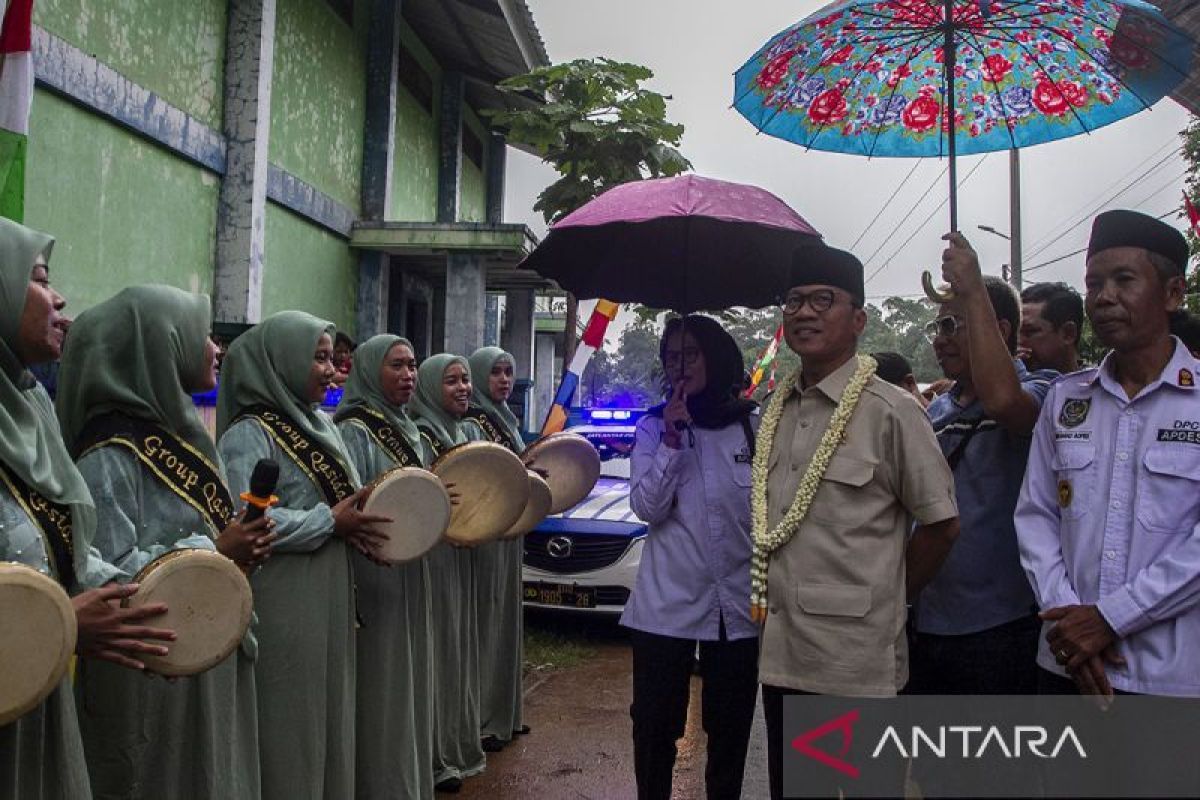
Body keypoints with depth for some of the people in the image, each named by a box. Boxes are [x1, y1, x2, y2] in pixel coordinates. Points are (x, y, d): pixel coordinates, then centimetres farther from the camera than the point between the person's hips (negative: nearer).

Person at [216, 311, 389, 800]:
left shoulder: (319, 422, 12)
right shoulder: (250, 433, -14)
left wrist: (359, 523, -4)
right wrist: (330, 523, -19)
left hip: (327, 595, 8)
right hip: (281, 604, -8)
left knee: (329, 711, 17)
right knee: (290, 721, 3)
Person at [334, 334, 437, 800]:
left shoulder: (409, 431, 13)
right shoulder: (354, 431, -12)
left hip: (411, 573, 8)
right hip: (373, 575, -8)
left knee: (411, 681, 16)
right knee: (382, 688, -2)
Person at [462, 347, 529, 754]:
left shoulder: (506, 421, 15)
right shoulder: (470, 424, -11)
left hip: (509, 534, 9)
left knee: (506, 619, 14)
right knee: (484, 621, -5)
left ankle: (503, 712, 25)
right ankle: (481, 720, 4)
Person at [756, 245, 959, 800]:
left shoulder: (890, 412, -11)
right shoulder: (774, 410, 8)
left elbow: (941, 523, -6)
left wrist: (889, 598, 2)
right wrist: (762, 595, 11)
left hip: (857, 663, -6)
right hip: (779, 654, 6)